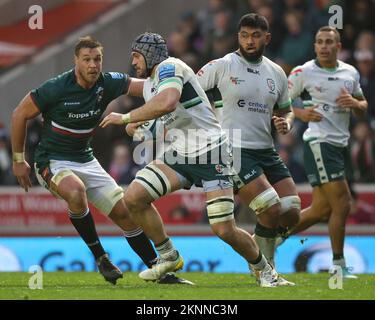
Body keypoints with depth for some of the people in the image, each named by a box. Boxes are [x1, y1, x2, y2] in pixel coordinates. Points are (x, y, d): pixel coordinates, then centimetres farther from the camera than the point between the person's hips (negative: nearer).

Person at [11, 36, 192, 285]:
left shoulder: (108, 83, -6)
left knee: (126, 213, 1)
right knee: (76, 191, -37)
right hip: (53, 162, -5)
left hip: (86, 161, 5)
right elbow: (20, 115, -8)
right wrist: (19, 160, -4)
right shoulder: (56, 88, -19)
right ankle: (100, 257, -20)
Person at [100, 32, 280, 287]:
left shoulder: (169, 67, -12)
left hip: (210, 152, -8)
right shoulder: (149, 84, 17)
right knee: (134, 197, -10)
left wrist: (126, 117, -23)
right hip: (179, 154, 9)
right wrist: (138, 123, 11)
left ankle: (265, 270, 14)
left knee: (225, 230, -12)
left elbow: (167, 103, -32)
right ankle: (169, 258, 6)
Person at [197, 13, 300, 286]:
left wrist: (286, 123, 1)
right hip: (234, 151, -6)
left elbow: (286, 110, 25)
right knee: (272, 210, -17)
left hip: (267, 151, 6)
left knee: (291, 215, -1)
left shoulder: (276, 73, 12)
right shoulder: (222, 67, -5)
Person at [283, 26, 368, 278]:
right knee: (342, 205, -11)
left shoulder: (351, 73, 12)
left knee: (321, 209, 9)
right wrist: (300, 113, -18)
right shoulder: (304, 72, -4)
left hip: (341, 144, 7)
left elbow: (363, 108, 20)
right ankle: (339, 265, 0)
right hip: (319, 143, -7)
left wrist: (354, 103, -3)